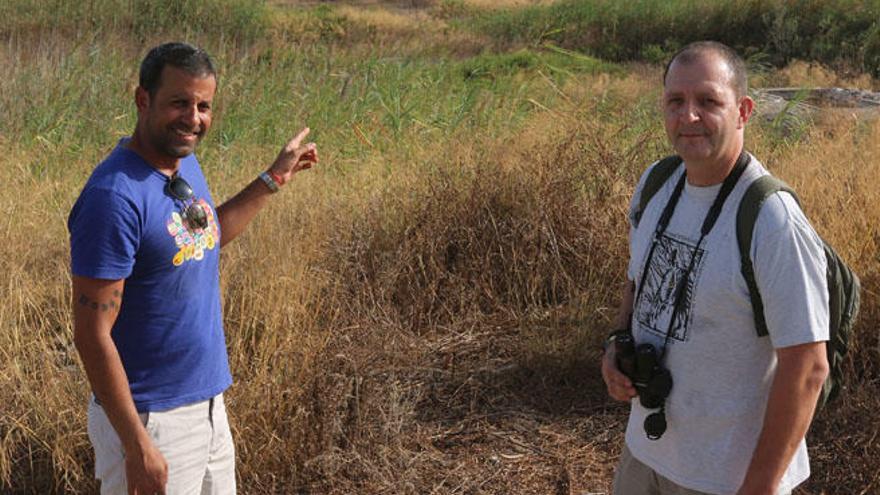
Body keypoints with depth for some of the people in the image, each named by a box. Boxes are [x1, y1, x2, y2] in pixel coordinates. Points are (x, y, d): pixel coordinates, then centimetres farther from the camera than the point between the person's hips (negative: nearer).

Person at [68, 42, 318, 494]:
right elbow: (92, 334, -22)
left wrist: (274, 178, 20)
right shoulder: (115, 196, -23)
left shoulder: (186, 163, 3)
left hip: (209, 404, 8)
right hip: (149, 420, -8)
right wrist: (137, 446, -22)